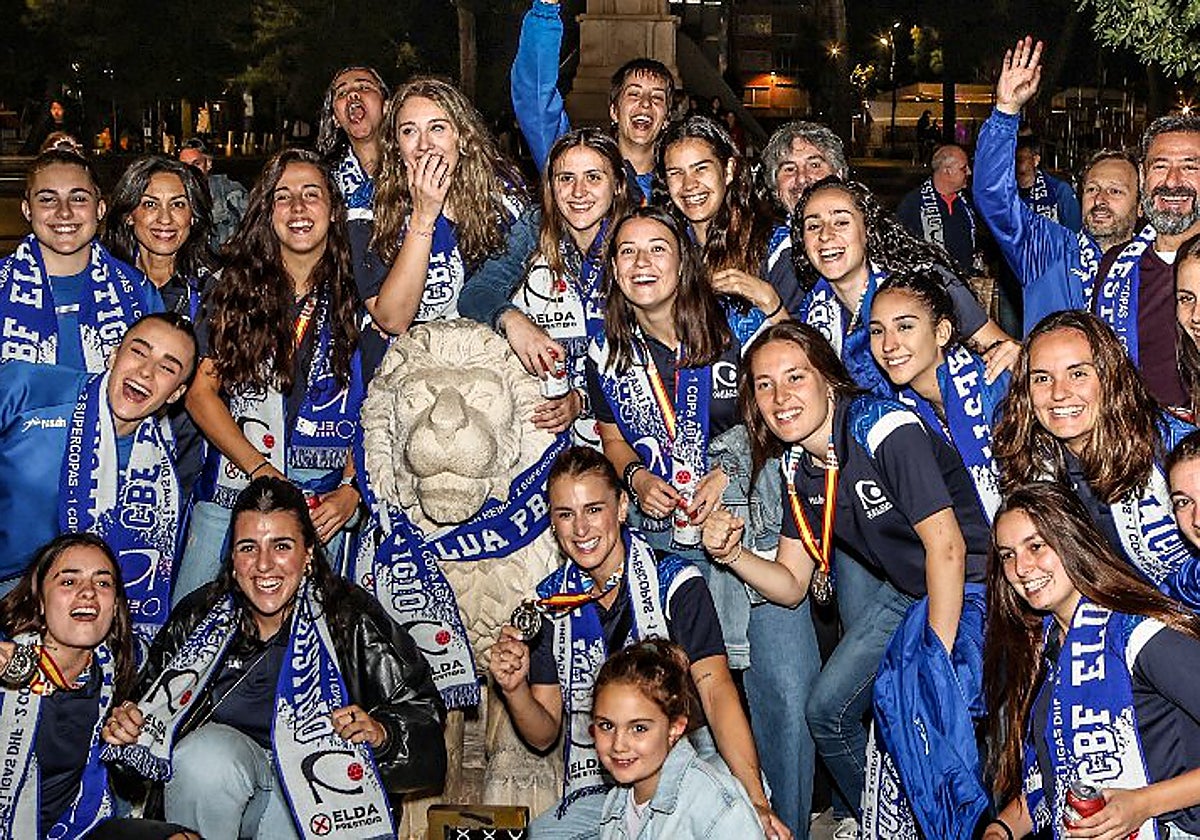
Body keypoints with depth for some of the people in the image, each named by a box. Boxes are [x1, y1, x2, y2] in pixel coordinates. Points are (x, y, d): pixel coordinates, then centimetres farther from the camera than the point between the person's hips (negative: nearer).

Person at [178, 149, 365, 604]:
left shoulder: (357, 297, 5)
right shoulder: (236, 290, 6)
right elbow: (200, 389, 0)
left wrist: (350, 490, -9)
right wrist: (262, 471, -10)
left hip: (322, 511, 0)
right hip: (226, 498, 0)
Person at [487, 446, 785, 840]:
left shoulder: (675, 582, -4)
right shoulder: (550, 601, 6)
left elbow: (716, 691, -15)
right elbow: (543, 736, 10)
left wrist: (756, 803, -27)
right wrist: (515, 690, -13)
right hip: (597, 790, 3)